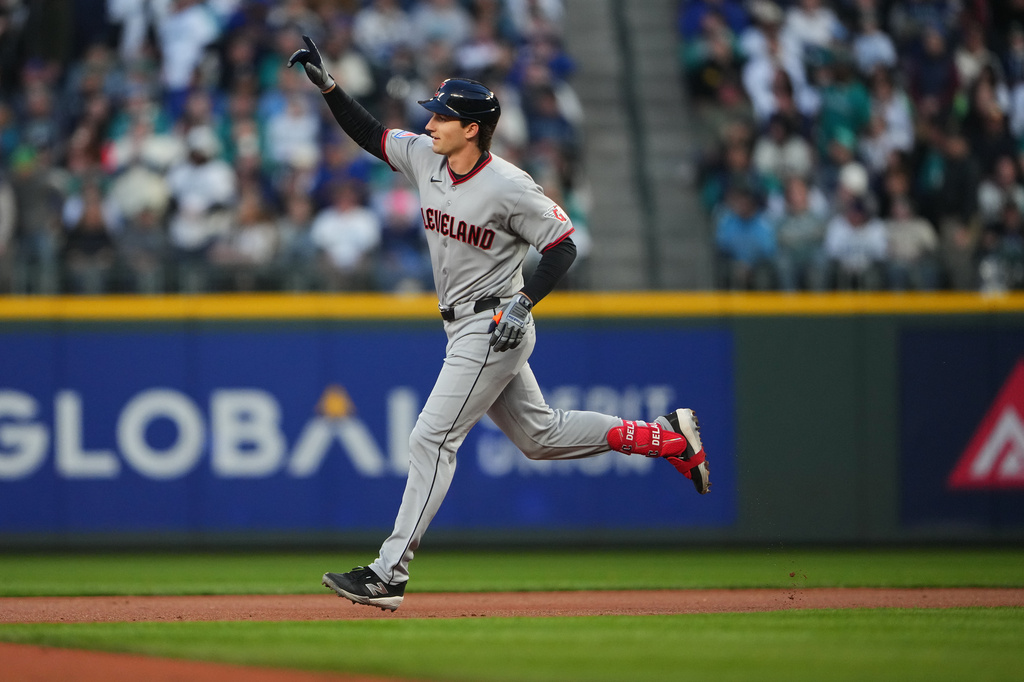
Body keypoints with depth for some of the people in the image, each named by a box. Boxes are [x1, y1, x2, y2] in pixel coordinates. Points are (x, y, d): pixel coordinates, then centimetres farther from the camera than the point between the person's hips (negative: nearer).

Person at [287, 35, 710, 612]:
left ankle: (389, 573, -13)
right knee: (539, 436, 17)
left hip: (495, 329, -9)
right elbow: (370, 134, 13)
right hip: (464, 328, 9)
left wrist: (523, 304, -23)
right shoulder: (424, 157, 1)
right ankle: (666, 438, 26)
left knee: (432, 439, -12)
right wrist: (328, 85, 0)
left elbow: (563, 245, -13)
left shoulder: (509, 187, -20)